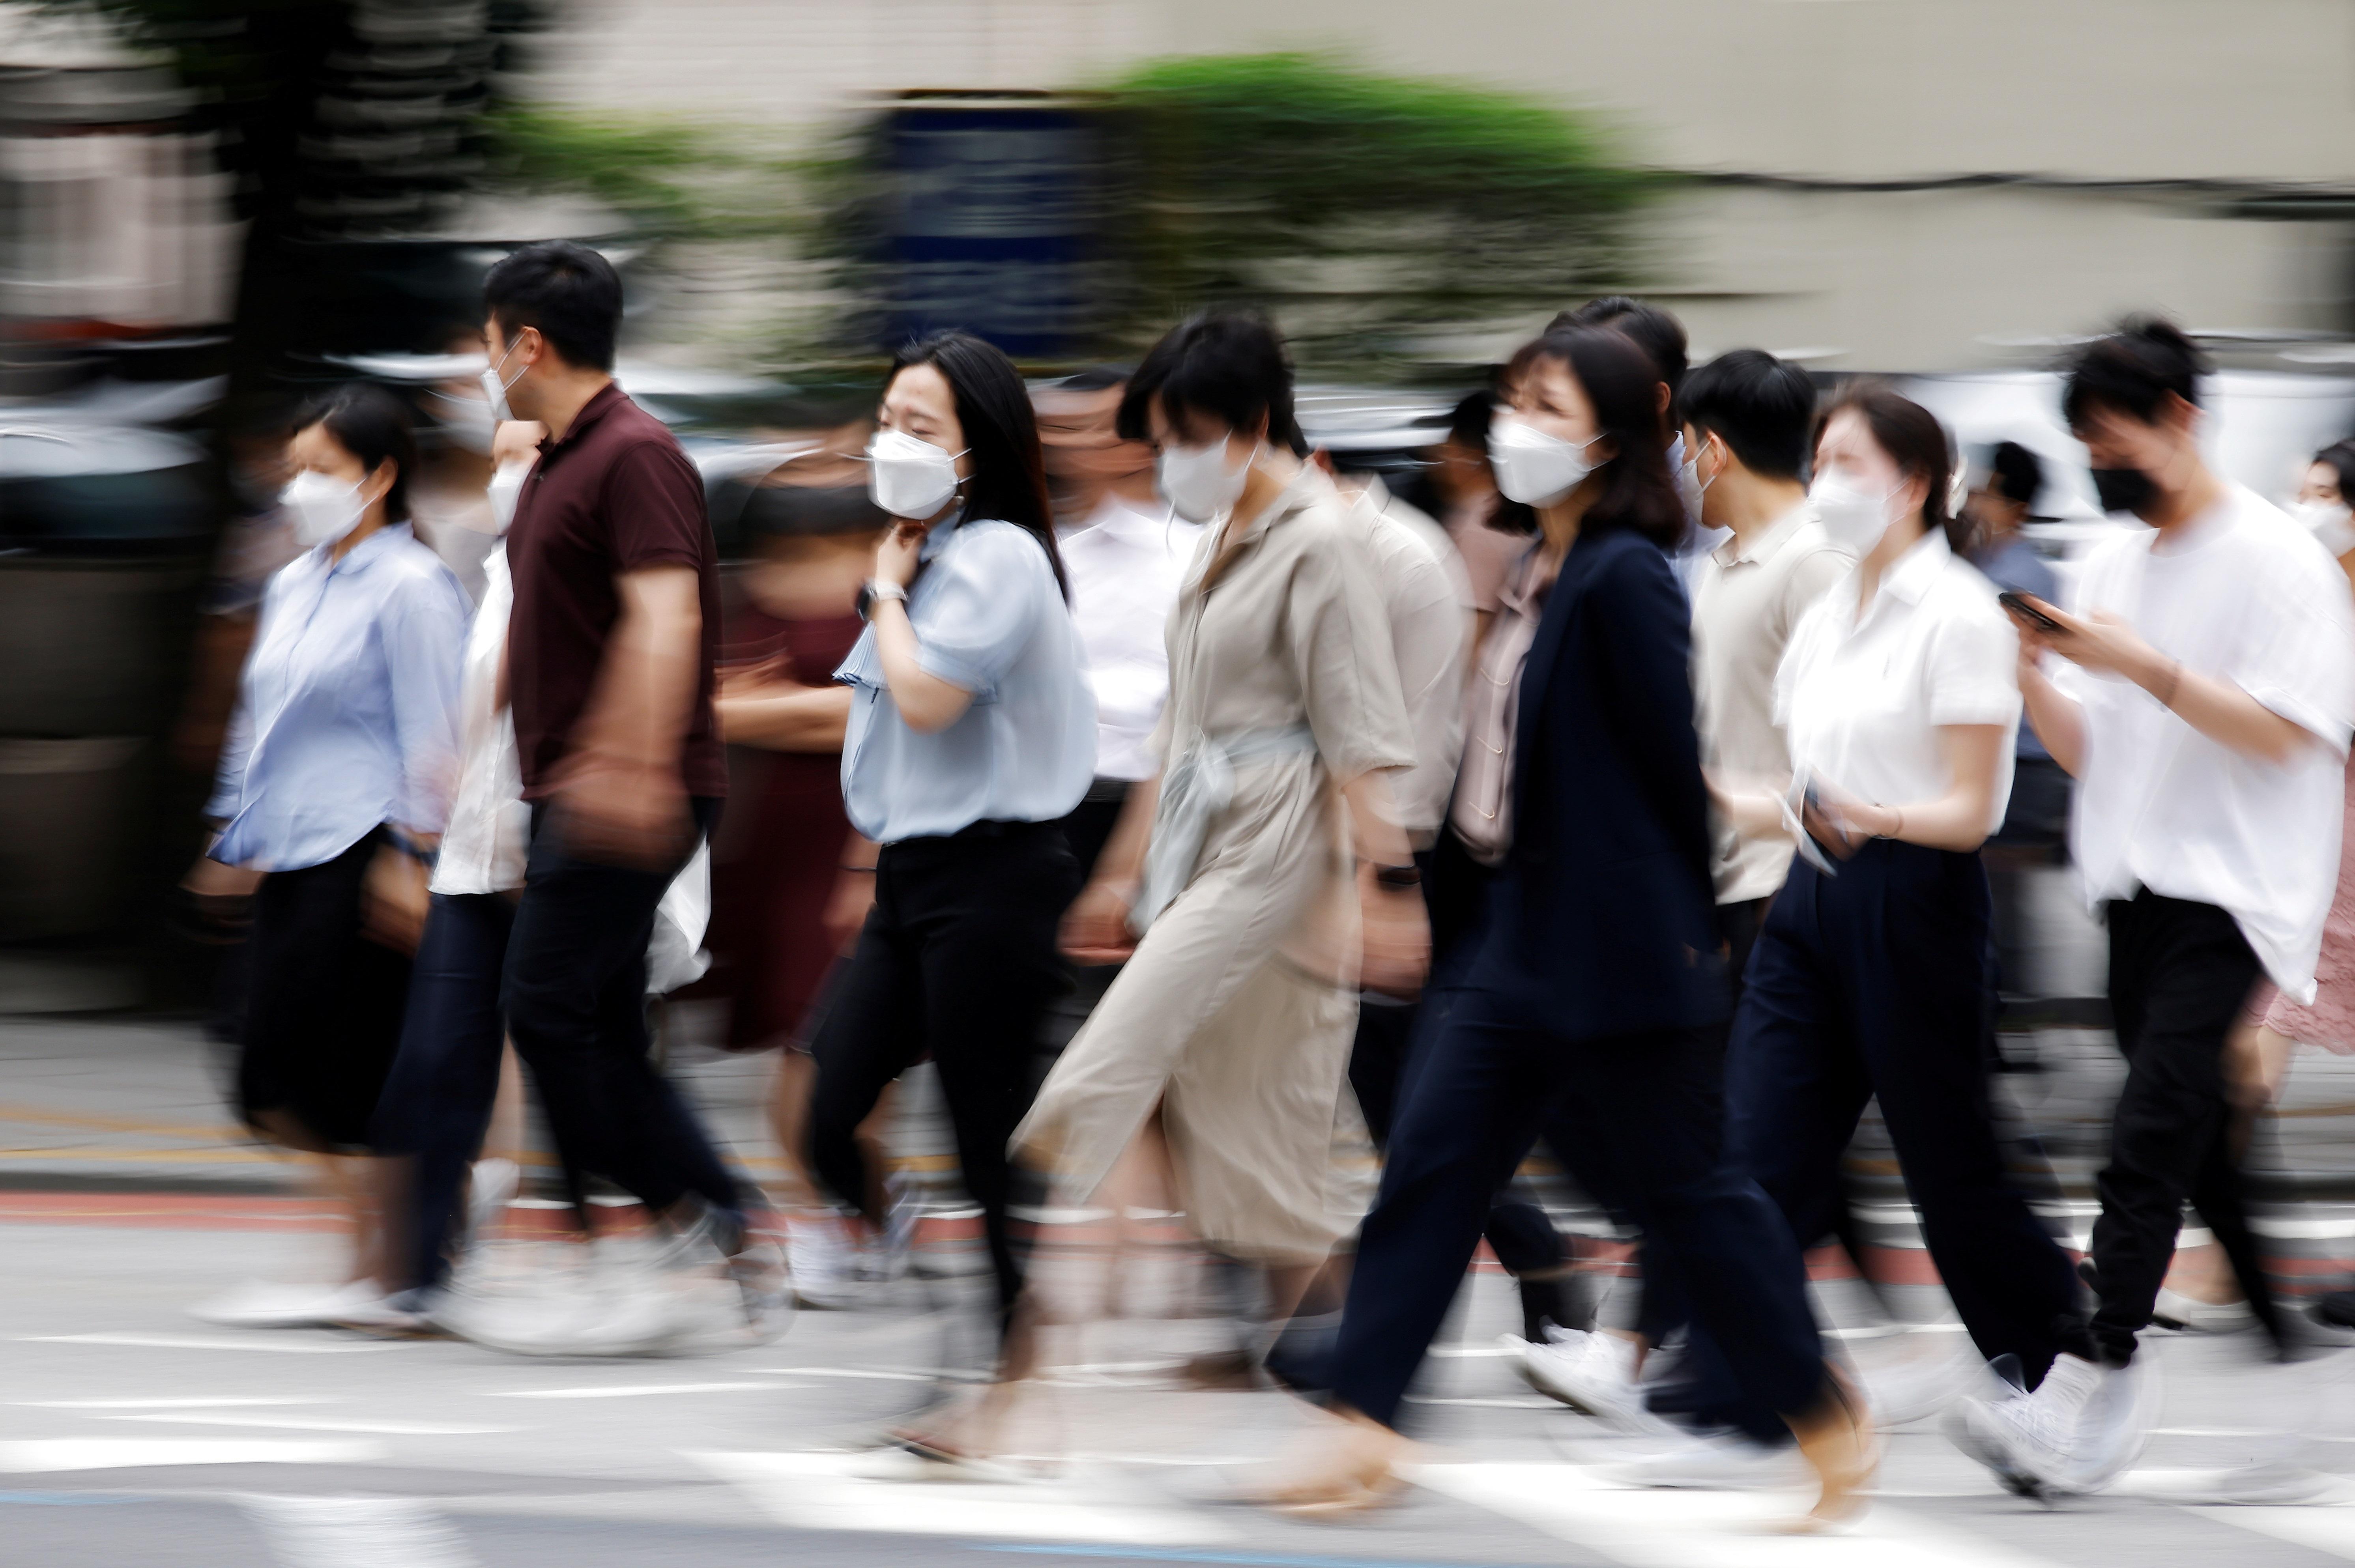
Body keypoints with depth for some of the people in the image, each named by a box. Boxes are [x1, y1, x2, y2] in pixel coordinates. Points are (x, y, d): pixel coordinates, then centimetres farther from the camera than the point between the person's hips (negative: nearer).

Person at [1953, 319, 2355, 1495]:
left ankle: (2095, 1382, -24)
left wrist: (2143, 665, -20)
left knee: (2149, 1143, -18)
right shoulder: (2111, 564, 15)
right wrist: (2029, 674, -3)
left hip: (2233, 899, -8)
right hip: (2137, 890, 8)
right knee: (2201, 1152, 9)